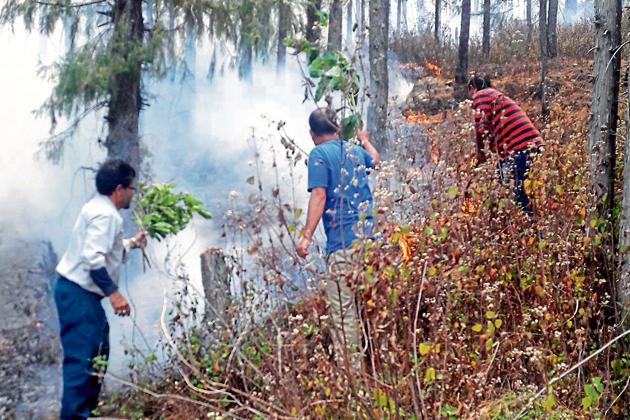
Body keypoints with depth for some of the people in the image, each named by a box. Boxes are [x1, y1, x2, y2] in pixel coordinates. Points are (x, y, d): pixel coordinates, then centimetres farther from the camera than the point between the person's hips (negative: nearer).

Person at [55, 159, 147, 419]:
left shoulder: (99, 208, 16)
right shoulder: (105, 214, -17)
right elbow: (93, 258, -28)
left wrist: (131, 243, 39)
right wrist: (113, 292, -27)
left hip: (81, 292, 11)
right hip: (79, 293, -11)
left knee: (97, 351, 19)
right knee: (82, 357, -10)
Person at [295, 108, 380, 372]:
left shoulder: (319, 154, -1)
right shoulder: (355, 151, 19)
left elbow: (319, 195, -12)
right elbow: (375, 159, 44)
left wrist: (307, 236, -16)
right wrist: (365, 140, 64)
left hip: (343, 242, -7)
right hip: (369, 237, 7)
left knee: (344, 311, -6)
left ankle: (351, 368, -8)